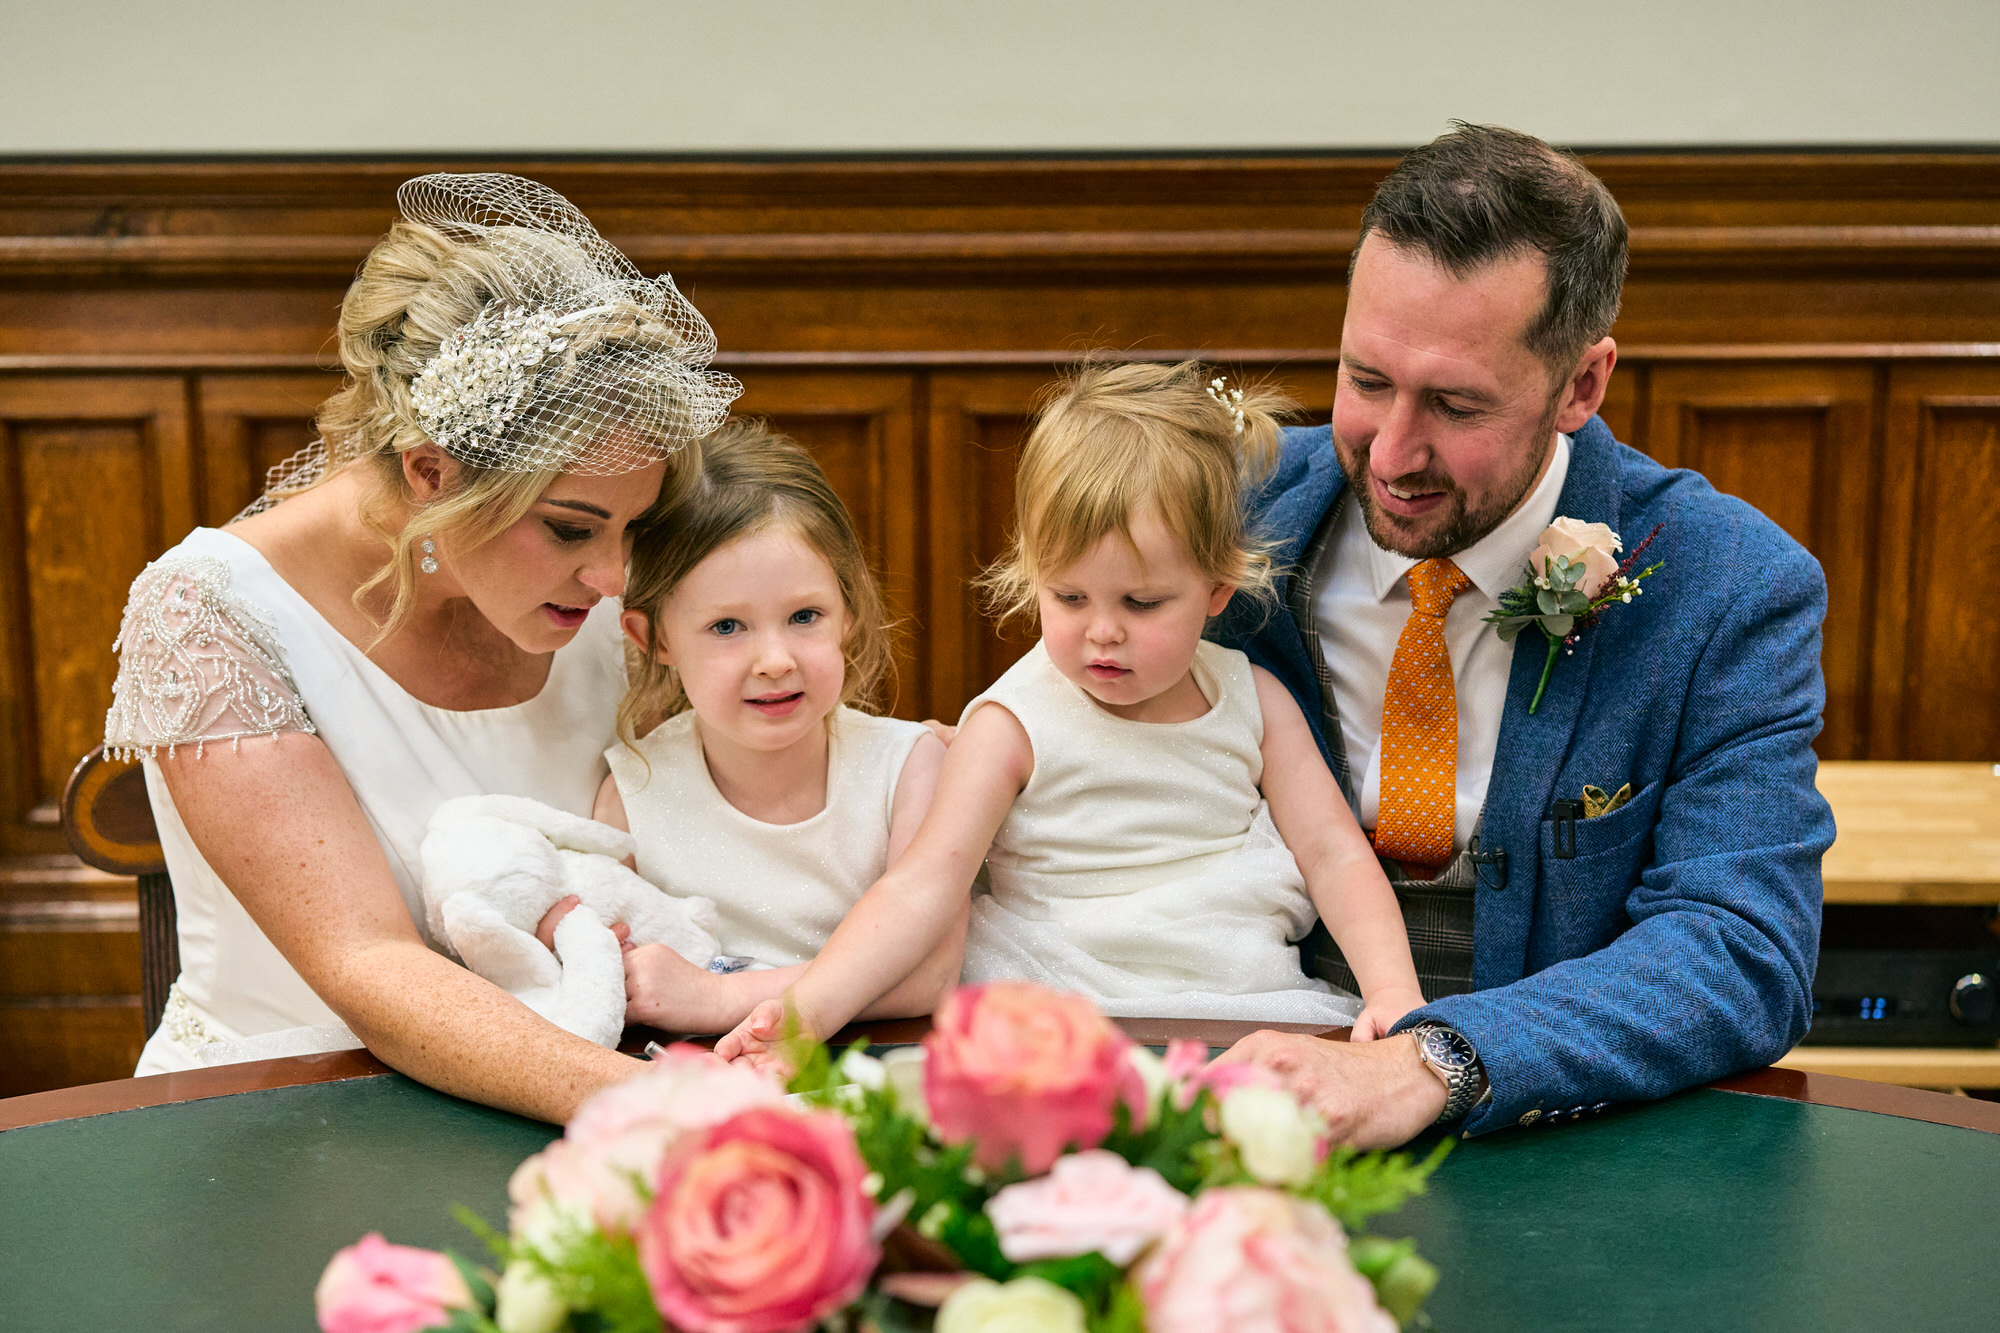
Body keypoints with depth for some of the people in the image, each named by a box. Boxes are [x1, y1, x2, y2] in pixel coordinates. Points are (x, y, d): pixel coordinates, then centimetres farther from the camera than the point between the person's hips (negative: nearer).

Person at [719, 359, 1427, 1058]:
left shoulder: (1252, 699, 8)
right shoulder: (1014, 725, -4)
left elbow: (1335, 855, 10)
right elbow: (920, 887, -12)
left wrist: (1393, 992, -7)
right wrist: (808, 1009, -27)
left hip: (1248, 1008, 2)